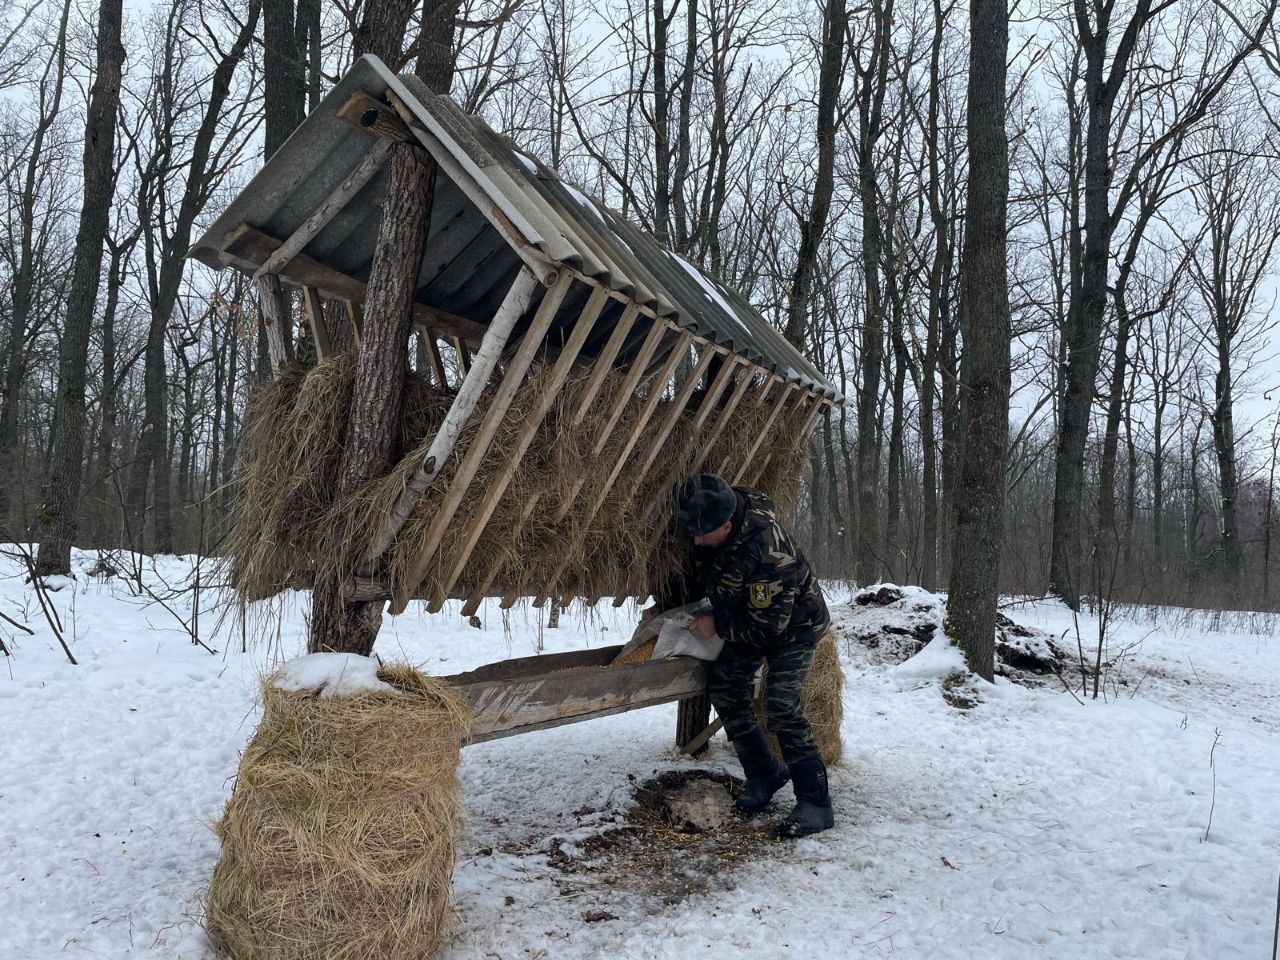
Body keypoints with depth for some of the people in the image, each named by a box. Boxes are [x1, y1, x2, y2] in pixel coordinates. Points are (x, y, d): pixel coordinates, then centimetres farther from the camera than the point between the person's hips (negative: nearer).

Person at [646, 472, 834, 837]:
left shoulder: (768, 550, -41)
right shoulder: (711, 526, -16)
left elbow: (768, 622, -32)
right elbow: (694, 574, 5)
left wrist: (716, 625, -23)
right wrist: (660, 605, -1)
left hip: (792, 626, -8)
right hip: (747, 624, 8)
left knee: (780, 704, -19)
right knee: (723, 688, 8)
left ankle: (815, 803, -9)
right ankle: (764, 772, 24)